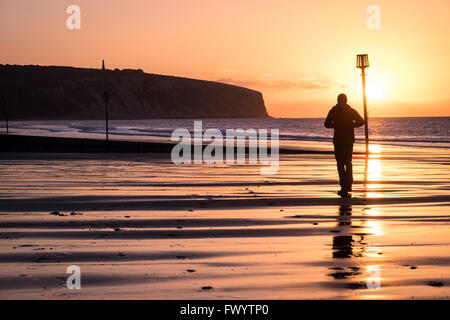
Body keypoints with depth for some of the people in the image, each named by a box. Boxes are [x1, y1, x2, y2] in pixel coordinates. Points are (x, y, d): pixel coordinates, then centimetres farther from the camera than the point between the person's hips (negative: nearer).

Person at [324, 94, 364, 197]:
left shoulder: (333, 111, -2)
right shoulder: (351, 110, 4)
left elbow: (327, 124, -7)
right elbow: (361, 122, -2)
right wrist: (350, 125, 11)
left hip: (338, 140, -3)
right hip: (350, 139, 3)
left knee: (340, 163, -1)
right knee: (348, 162, 17)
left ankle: (344, 187, -13)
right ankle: (348, 185, 15)